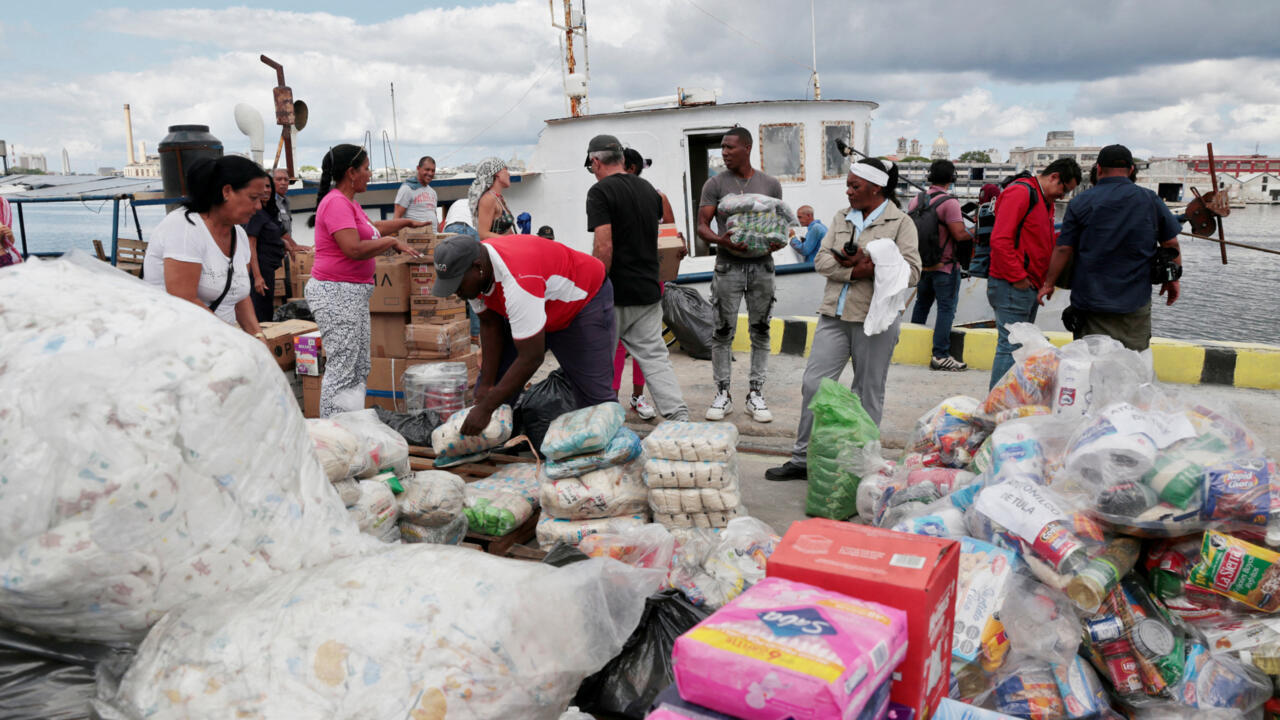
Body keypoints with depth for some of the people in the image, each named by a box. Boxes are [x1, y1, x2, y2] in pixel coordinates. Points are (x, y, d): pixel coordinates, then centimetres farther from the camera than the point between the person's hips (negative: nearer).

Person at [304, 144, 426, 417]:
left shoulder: (348, 203, 17)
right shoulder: (336, 203, -16)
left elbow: (372, 227, 35)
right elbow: (354, 249, -26)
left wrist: (407, 222, 37)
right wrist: (392, 242, -13)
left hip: (355, 292, 11)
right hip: (336, 292, -11)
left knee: (359, 369, 14)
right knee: (341, 371, -9)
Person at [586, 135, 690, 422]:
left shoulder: (600, 192, -11)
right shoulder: (649, 188, 12)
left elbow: (604, 247, -19)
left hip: (615, 293, -6)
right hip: (649, 290, 6)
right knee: (655, 357, 7)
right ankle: (680, 417, -2)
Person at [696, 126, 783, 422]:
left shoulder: (771, 184, 8)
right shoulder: (715, 184, 2)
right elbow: (702, 226, -2)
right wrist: (721, 240, -22)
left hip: (762, 265, 2)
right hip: (728, 266, -2)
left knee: (760, 331, 6)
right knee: (723, 332, 0)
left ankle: (756, 394, 15)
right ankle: (723, 393, 11)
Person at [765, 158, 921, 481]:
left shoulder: (901, 223, -2)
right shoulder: (841, 218, 14)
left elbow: (911, 272, -10)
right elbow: (821, 260, 4)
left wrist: (869, 266, -20)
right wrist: (855, 271, -12)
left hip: (875, 319, -4)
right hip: (835, 315, 5)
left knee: (868, 394, 6)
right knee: (813, 384, 2)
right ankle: (802, 458, 13)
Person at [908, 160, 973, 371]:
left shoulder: (916, 200, 3)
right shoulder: (949, 202, -17)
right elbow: (959, 234, -21)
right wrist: (973, 234, -2)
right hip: (945, 266, -7)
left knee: (922, 304, 20)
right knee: (946, 308, -2)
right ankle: (940, 355, -4)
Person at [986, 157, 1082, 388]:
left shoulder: (1044, 200, 22)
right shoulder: (1020, 192, -11)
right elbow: (1000, 239, -20)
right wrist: (1018, 277, -19)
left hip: (1029, 287, 10)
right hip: (1011, 287, -10)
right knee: (1011, 347, -11)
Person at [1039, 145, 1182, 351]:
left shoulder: (1081, 203, -4)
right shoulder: (1150, 200, 3)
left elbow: (1063, 249, -4)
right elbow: (1171, 244, 7)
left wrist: (1049, 283, 7)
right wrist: (1173, 279, 21)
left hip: (1090, 301, -2)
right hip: (1136, 302, 2)